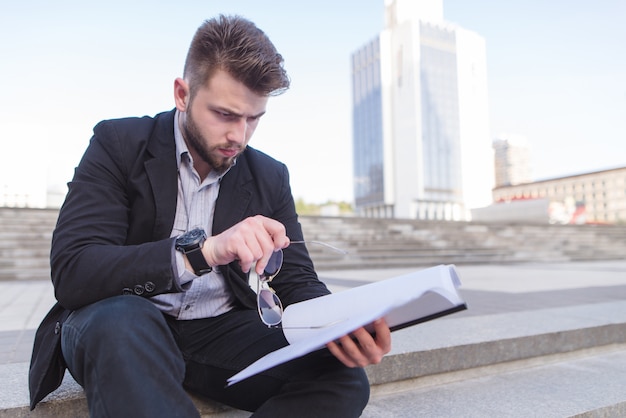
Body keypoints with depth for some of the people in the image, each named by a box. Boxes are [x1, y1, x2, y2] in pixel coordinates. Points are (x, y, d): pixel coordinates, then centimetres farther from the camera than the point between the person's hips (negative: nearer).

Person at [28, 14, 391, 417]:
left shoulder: (270, 177, 3)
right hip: (116, 323, -2)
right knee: (120, 320, -37)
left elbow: (297, 281, 3)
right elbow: (71, 273, -18)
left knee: (345, 379, -18)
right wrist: (203, 250, -33)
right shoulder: (119, 143, -7)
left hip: (222, 331, 4)